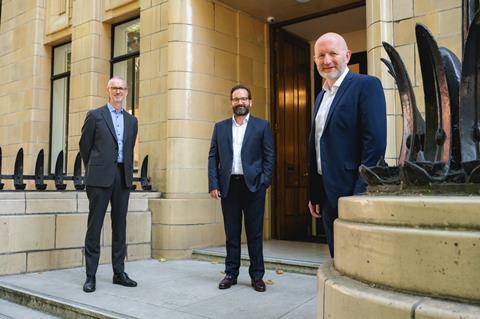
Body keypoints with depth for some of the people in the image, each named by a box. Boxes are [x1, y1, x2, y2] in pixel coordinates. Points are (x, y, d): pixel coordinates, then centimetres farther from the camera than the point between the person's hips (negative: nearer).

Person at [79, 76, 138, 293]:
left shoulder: (132, 120, 15)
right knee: (94, 225, 0)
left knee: (120, 225, 8)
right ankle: (90, 276, 7)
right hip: (101, 177, -4)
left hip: (123, 177, 4)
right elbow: (85, 146, 7)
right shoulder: (95, 115, 3)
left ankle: (119, 272, 16)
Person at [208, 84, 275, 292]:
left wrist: (264, 182, -8)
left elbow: (269, 156, 2)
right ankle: (231, 273, 18)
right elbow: (213, 157, 8)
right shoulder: (220, 127, 11)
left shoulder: (262, 126, 5)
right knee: (231, 233, 8)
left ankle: (257, 275, 14)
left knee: (255, 233, 4)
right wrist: (213, 185, -2)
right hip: (228, 186, 2)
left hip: (253, 185, -2)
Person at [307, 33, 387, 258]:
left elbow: (375, 142, -17)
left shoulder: (366, 85, -7)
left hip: (352, 191, -7)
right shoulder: (321, 96, 17)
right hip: (328, 195, 7)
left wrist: (360, 194, -20)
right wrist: (314, 195, 16)